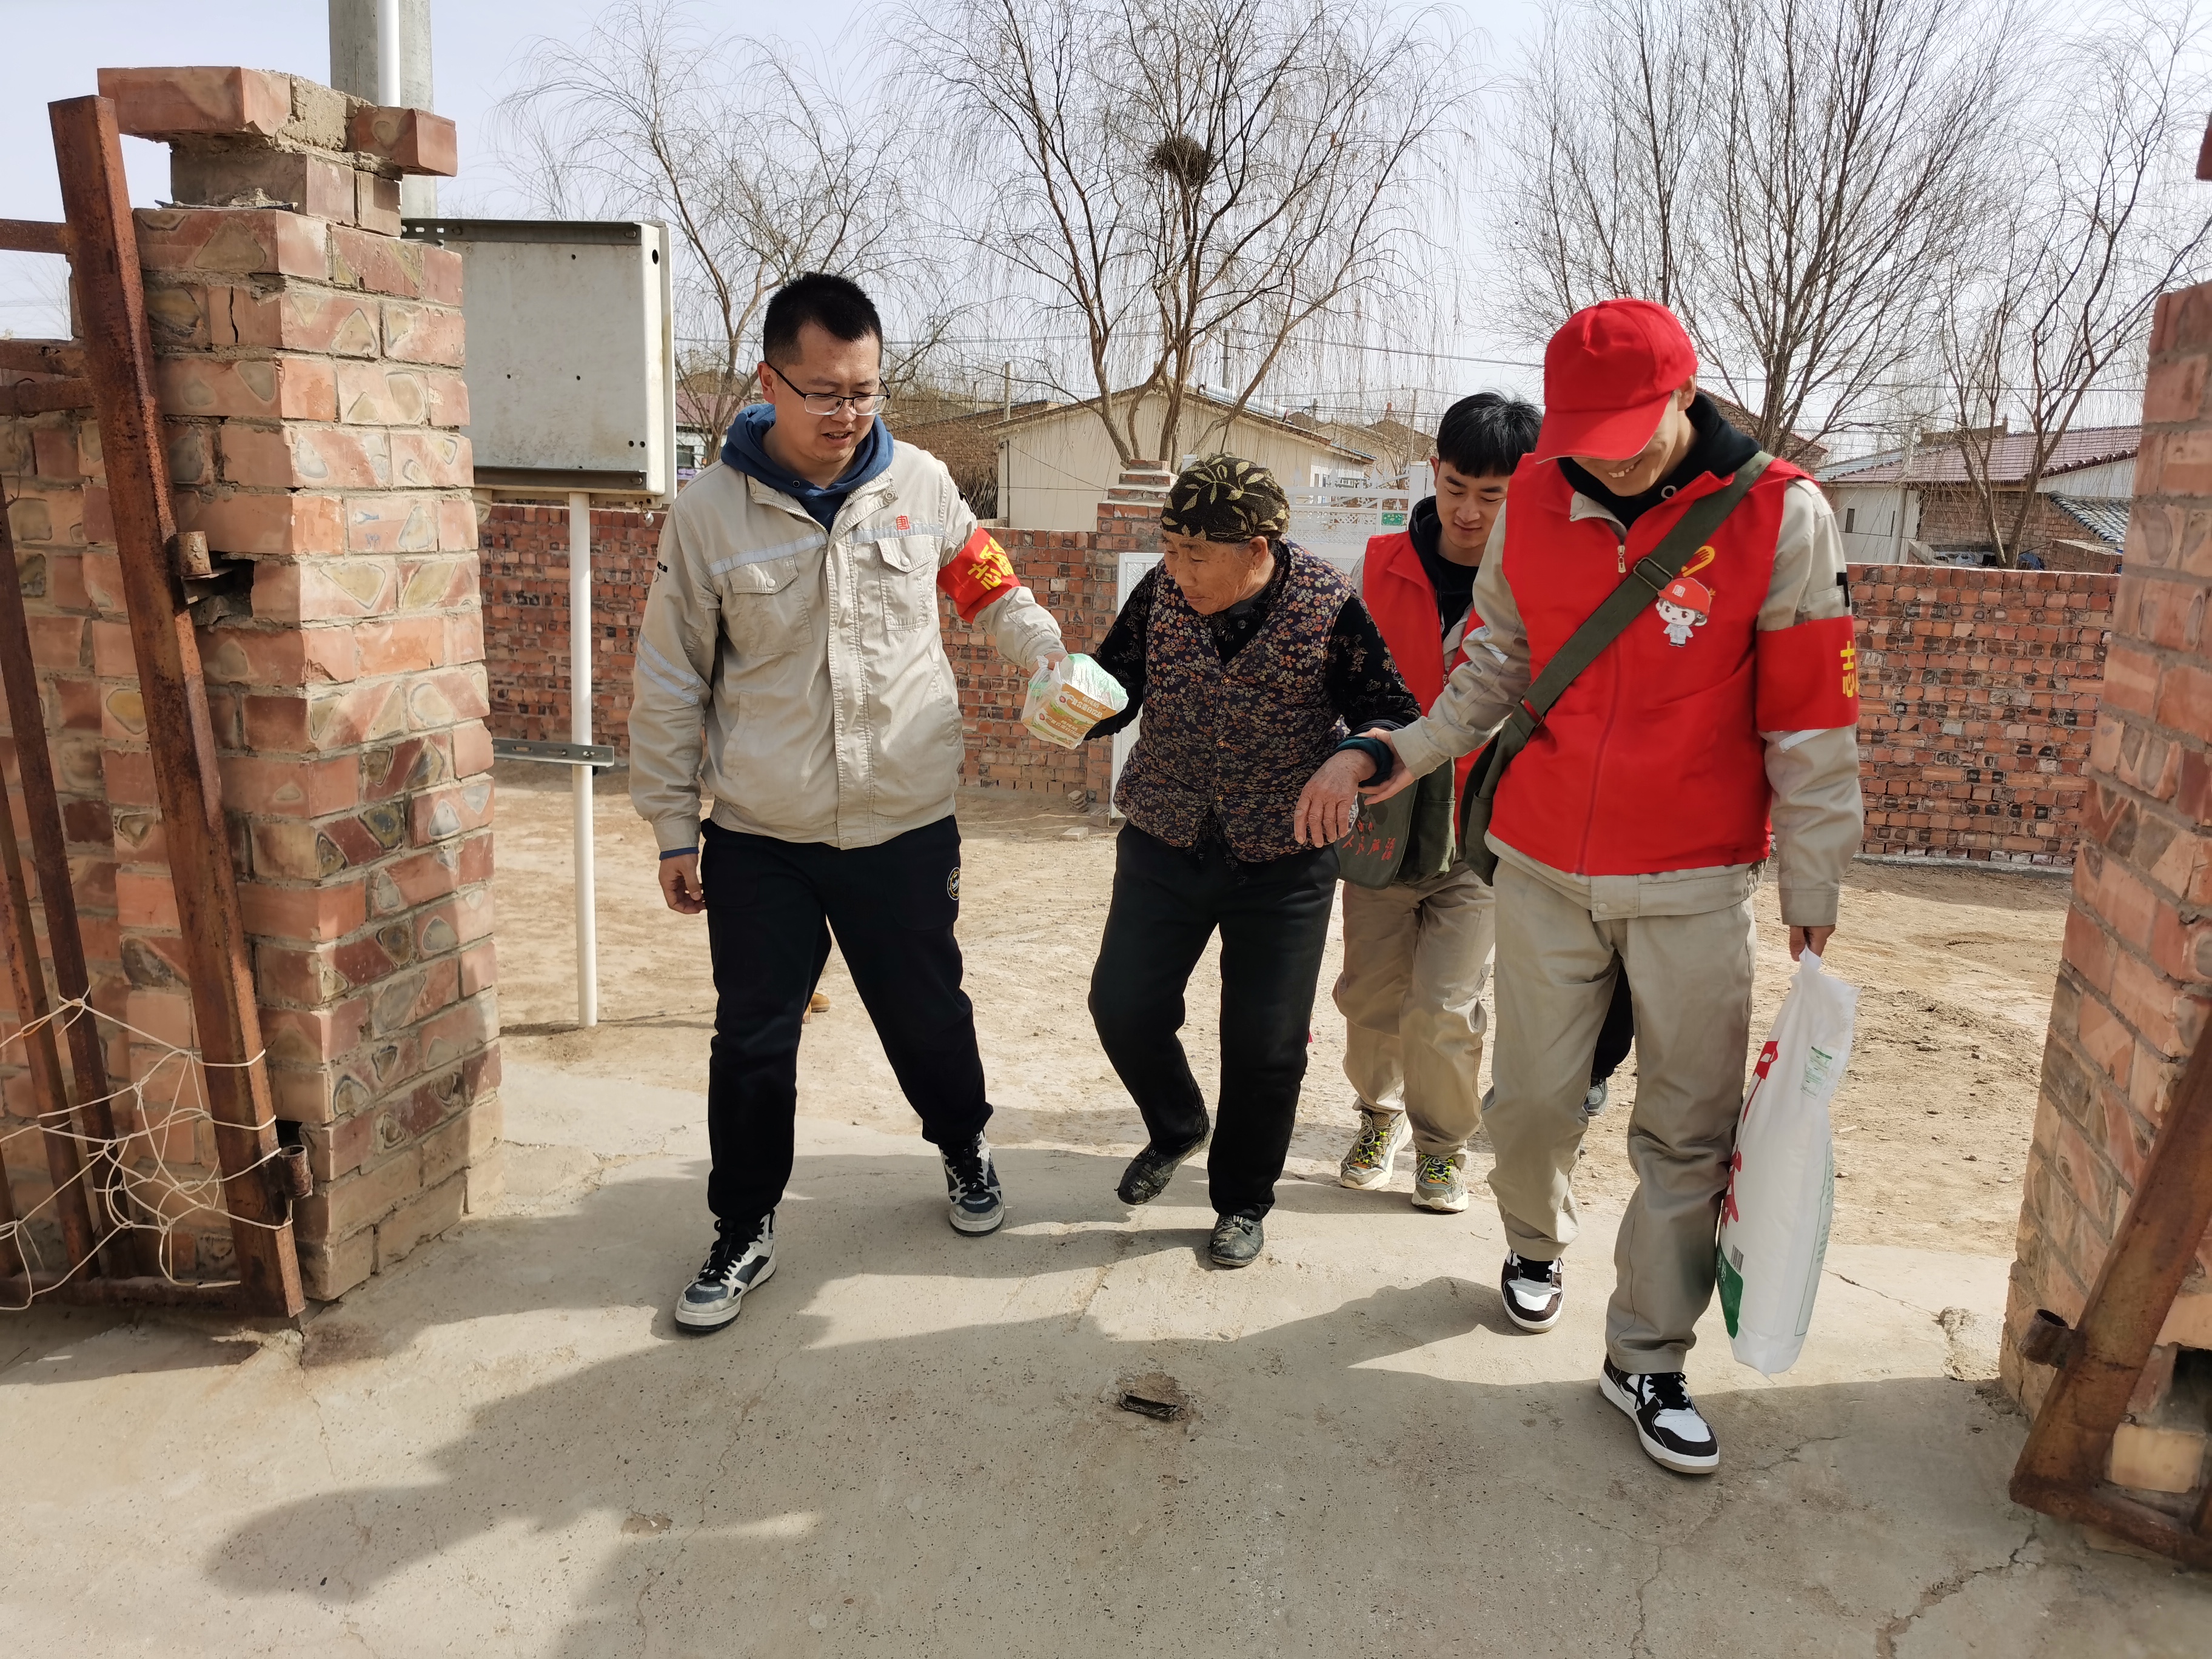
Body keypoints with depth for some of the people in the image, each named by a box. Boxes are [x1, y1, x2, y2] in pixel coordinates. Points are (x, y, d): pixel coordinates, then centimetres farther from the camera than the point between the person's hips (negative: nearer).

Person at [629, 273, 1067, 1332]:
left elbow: (989, 589, 12)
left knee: (928, 1016, 17)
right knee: (753, 1043, 8)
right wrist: (672, 826, 2)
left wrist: (1054, 658, -7)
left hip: (905, 827, 1)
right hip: (759, 842, -1)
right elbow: (672, 683, 1)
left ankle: (964, 1148, 46)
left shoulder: (920, 486, -3)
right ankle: (745, 1233, 28)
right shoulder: (711, 510, -6)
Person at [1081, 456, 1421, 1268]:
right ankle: (1176, 1129, 36)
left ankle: (1243, 1202, 29)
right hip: (1163, 843, 3)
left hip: (1284, 860, -3)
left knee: (1265, 1043, 3)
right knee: (1123, 1004, 3)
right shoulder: (1160, 592, -8)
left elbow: (1399, 720, -11)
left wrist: (1353, 759, -33)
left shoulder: (1329, 607, -16)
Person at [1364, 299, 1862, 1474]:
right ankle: (1534, 1242, 40)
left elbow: (1811, 721, -7)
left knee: (1688, 1126, 3)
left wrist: (1813, 889, -5)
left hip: (1696, 883, -2)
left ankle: (1647, 1360, 19)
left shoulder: (1779, 514, -10)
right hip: (1545, 864, 2)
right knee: (1535, 1093, 9)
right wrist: (1407, 751, -3)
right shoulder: (1533, 503, -1)